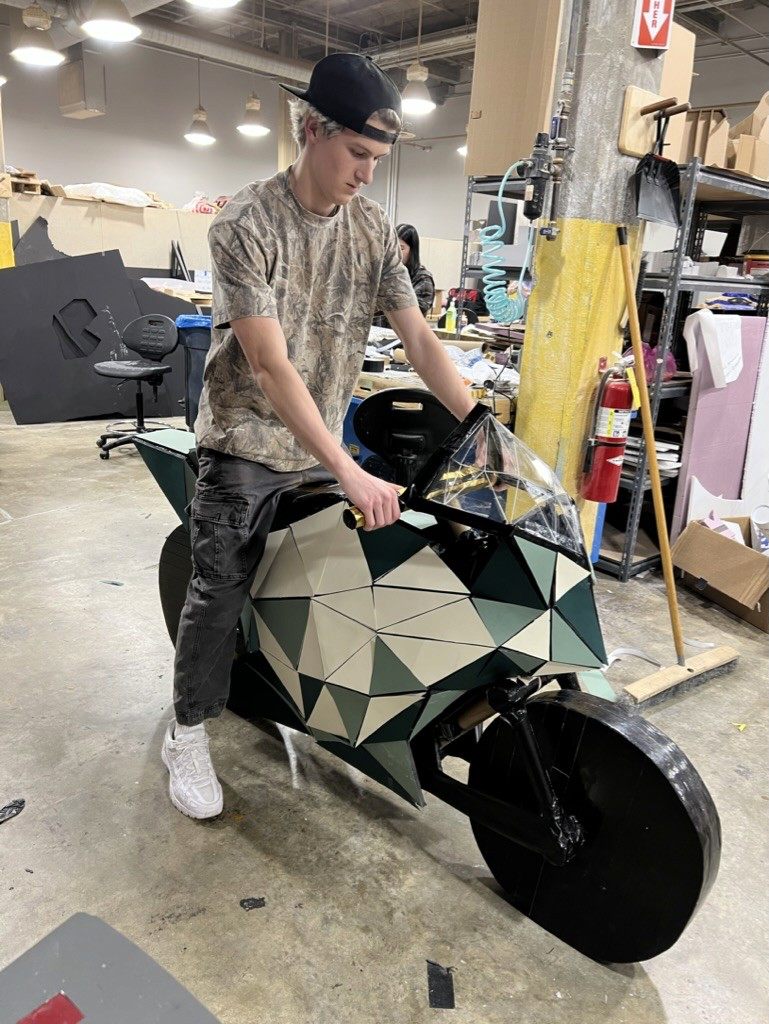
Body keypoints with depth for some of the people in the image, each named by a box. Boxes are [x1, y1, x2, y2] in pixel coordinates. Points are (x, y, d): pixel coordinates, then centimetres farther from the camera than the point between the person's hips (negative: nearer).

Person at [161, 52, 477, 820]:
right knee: (220, 593, 0)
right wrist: (349, 474, -32)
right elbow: (270, 365, -26)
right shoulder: (246, 224, -18)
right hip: (245, 446, -5)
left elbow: (418, 337, -2)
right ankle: (187, 733, 19)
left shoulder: (373, 227, -1)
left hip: (322, 443, 5)